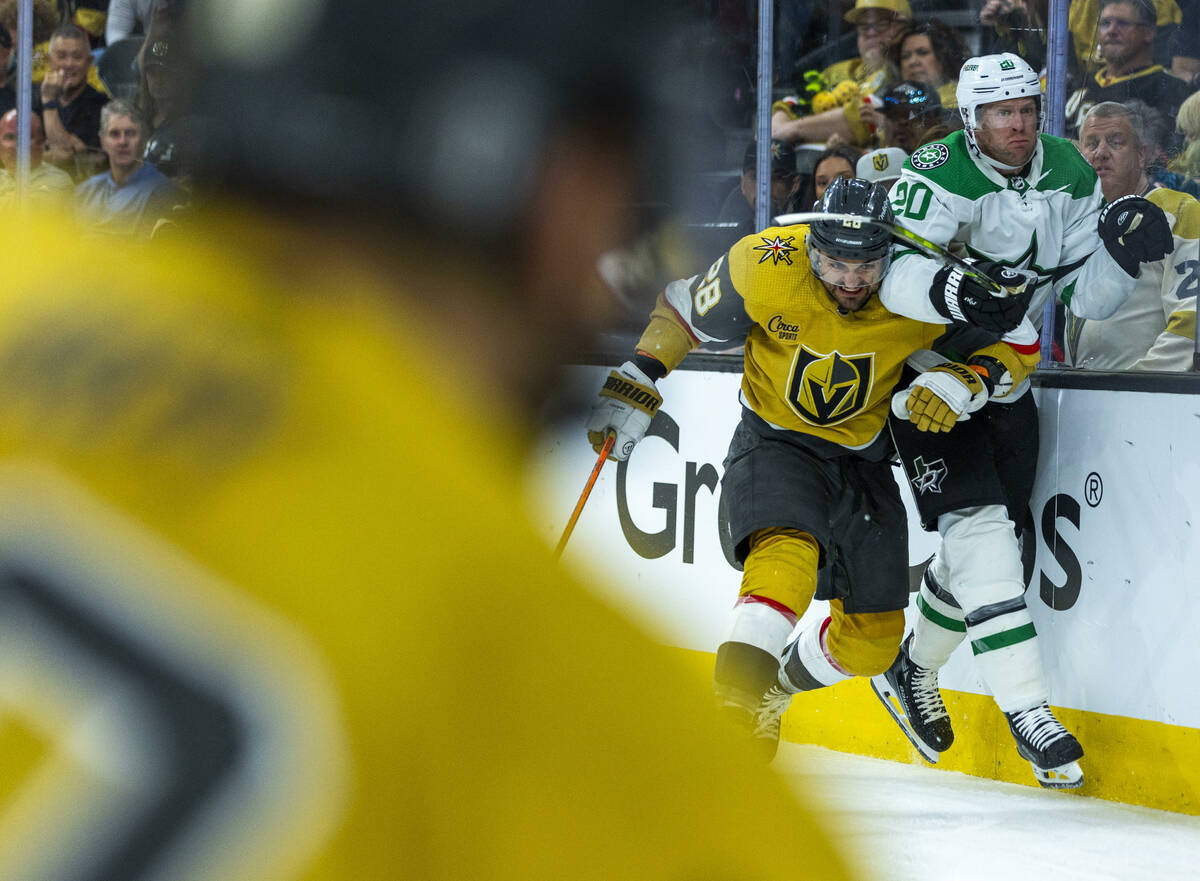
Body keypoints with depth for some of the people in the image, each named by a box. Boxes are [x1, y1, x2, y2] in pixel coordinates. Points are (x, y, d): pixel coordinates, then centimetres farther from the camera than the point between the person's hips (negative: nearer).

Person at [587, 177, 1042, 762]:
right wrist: (636, 383, -9)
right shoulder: (764, 266, -23)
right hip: (774, 443, -3)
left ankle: (772, 691, 34)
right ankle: (738, 691, -43)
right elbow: (684, 313, -5)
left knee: (872, 637, 8)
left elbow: (1018, 343, -12)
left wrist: (965, 378, -31)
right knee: (788, 549, -36)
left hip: (862, 457, 4)